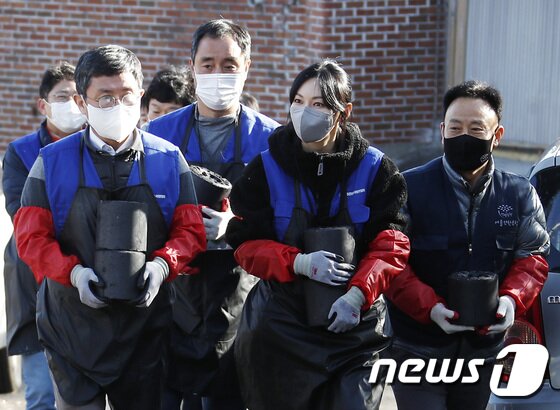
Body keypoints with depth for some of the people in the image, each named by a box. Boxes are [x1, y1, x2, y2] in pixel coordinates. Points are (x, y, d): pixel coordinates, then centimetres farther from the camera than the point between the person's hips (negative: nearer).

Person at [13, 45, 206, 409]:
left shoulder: (168, 160, 2)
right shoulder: (53, 162, -1)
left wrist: (162, 264, -17)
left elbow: (190, 230, 4)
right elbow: (30, 236, -2)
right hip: (74, 325, -1)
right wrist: (73, 272, -19)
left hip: (145, 327, 1)